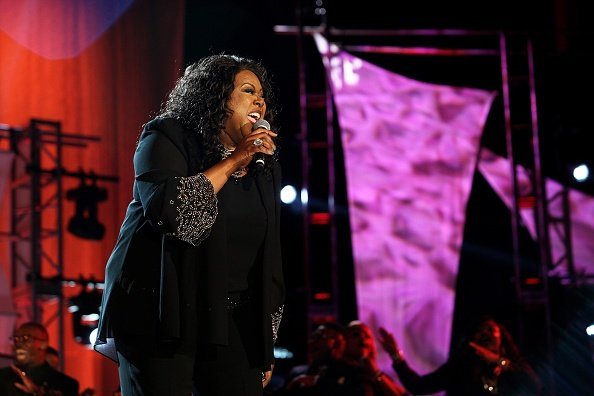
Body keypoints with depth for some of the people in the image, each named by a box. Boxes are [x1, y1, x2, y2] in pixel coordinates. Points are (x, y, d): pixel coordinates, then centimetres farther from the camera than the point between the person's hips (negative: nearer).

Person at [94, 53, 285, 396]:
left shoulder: (264, 165, 13)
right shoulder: (167, 138, -2)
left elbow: (269, 259, 16)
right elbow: (168, 208, -22)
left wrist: (266, 344, 14)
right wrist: (233, 162, -14)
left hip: (229, 321, 5)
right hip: (162, 314, -5)